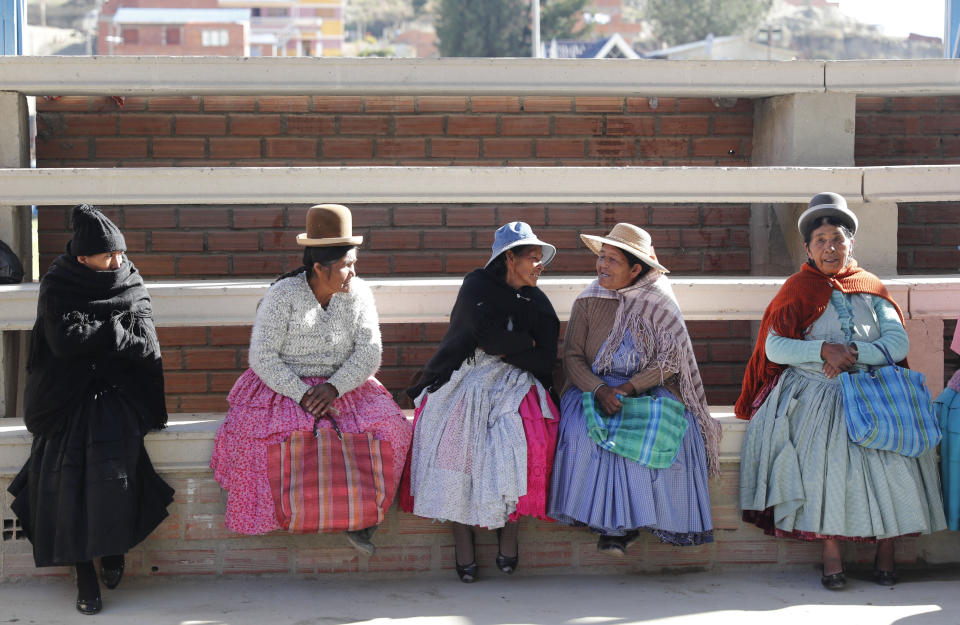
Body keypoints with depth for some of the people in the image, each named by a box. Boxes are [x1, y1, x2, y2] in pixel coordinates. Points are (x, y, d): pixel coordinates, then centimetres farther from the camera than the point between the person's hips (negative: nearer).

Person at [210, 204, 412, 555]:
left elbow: (369, 354, -4)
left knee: (389, 426, -23)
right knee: (263, 433, -34)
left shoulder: (358, 293, 0)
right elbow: (262, 357, -12)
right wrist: (302, 395, -23)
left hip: (345, 385, 3)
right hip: (283, 387, -3)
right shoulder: (283, 295, -10)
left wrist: (333, 388, -20)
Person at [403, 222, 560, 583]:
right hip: (465, 378, -2)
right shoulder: (478, 286, 6)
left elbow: (544, 361, 5)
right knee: (457, 432, -31)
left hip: (514, 384, 2)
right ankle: (463, 541, -27)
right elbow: (487, 333, -11)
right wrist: (525, 343, 3)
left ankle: (508, 534, -21)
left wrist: (503, 349, -2)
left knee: (523, 433, -30)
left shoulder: (538, 304, 16)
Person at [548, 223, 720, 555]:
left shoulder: (659, 303, -1)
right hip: (593, 386, 1)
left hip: (650, 388, -1)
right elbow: (572, 356, -1)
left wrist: (630, 387, -20)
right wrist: (599, 390, -19)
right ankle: (611, 519, -19)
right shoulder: (588, 301, 3)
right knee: (583, 430, -31)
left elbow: (672, 360, -7)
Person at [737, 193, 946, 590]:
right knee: (828, 454, -28)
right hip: (814, 394, -2)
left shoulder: (872, 290, 15)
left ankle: (886, 548, -15)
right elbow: (774, 347, 0)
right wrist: (824, 350, -13)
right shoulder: (797, 290, 10)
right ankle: (831, 552, -25)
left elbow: (898, 343, 4)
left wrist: (853, 352, -10)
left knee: (893, 451, -23)